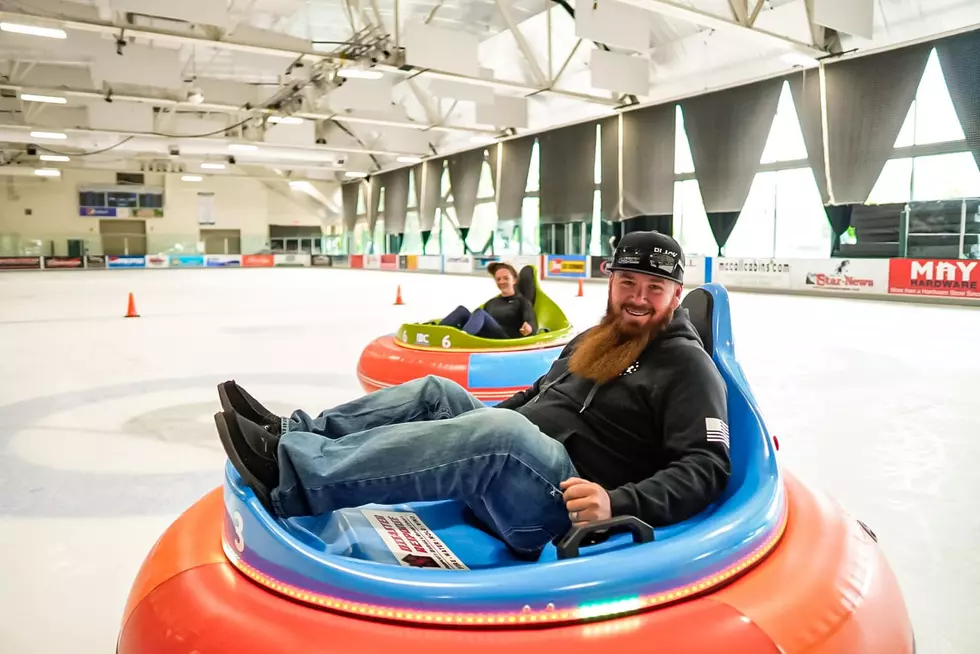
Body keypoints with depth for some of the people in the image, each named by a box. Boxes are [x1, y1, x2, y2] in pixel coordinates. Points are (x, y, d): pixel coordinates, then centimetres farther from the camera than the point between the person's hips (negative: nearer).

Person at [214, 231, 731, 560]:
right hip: (511, 461, 8)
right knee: (435, 393, 1)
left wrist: (619, 504, -28)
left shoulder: (687, 366, -4)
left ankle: (287, 475, -34)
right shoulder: (591, 340, 19)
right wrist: (474, 418, 19)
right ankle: (290, 435, -8)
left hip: (568, 503, -8)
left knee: (502, 431, -35)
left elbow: (707, 467, -14)